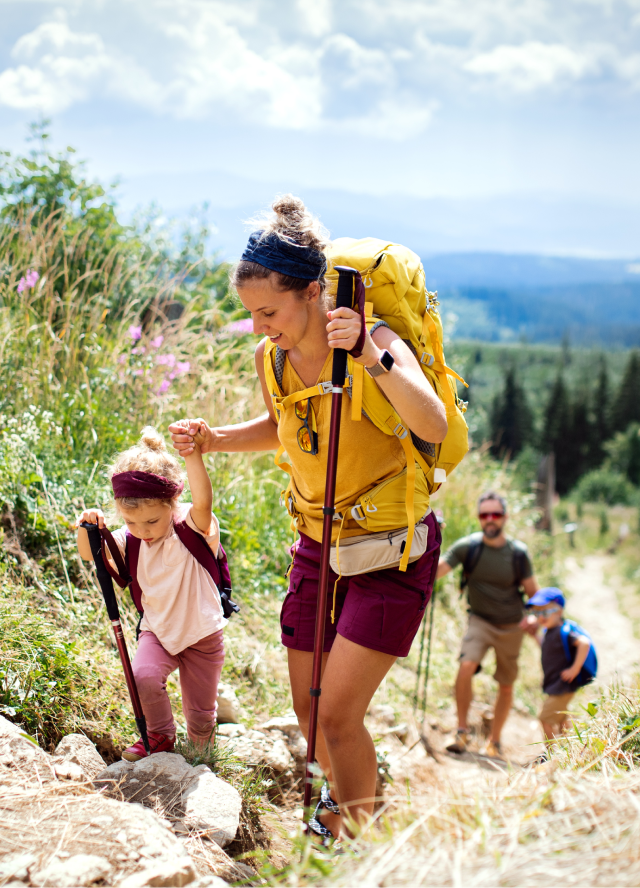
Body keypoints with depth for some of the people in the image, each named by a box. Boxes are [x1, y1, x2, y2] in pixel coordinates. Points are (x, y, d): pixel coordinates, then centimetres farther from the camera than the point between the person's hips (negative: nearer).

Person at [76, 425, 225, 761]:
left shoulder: (193, 526, -22)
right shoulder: (131, 538, -8)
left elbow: (203, 502, -43)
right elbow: (90, 554, -8)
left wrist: (193, 456, -60)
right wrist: (88, 528, -31)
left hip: (201, 633, -3)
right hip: (158, 631, 3)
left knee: (200, 721, 6)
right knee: (143, 676, -28)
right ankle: (160, 736, 2)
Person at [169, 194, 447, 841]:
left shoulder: (374, 342, -22)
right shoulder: (272, 360, -5)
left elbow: (434, 427, -39)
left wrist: (372, 357, -50)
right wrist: (213, 440, 0)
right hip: (318, 544, 6)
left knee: (338, 715, -10)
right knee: (308, 712, 13)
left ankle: (355, 836, 15)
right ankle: (340, 795, 43)